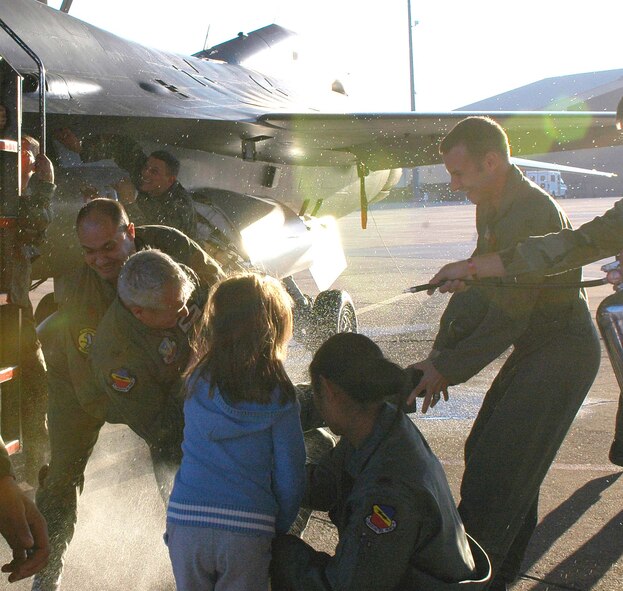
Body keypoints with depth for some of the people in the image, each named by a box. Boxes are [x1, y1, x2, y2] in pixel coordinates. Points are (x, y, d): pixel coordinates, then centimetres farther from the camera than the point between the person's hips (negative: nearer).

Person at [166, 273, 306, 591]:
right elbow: (290, 478, -1)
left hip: (184, 519, 2)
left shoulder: (197, 382, 2)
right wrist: (278, 529, 14)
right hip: (247, 532, -2)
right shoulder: (279, 397, -5)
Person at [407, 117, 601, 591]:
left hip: (562, 353, -10)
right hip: (534, 349, 10)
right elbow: (475, 288, 8)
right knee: (486, 451, 15)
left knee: (494, 469, -11)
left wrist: (447, 370, -19)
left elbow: (507, 319, -25)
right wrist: (441, 352, -2)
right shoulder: (493, 208, 6)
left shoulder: (533, 213, -26)